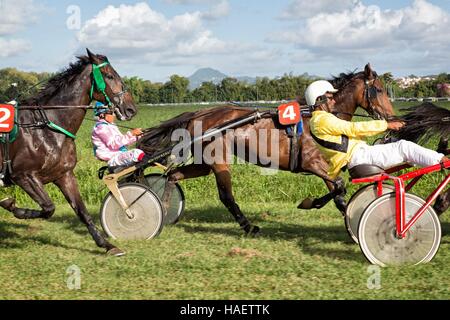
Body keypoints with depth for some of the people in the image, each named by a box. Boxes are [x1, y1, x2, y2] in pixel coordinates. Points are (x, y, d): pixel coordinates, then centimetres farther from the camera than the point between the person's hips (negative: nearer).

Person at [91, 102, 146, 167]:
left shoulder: (110, 126, 21)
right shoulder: (101, 127, -12)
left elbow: (122, 141, 22)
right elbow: (114, 144, -23)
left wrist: (136, 136, 7)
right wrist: (131, 134, -24)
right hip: (113, 159, -11)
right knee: (137, 153, -33)